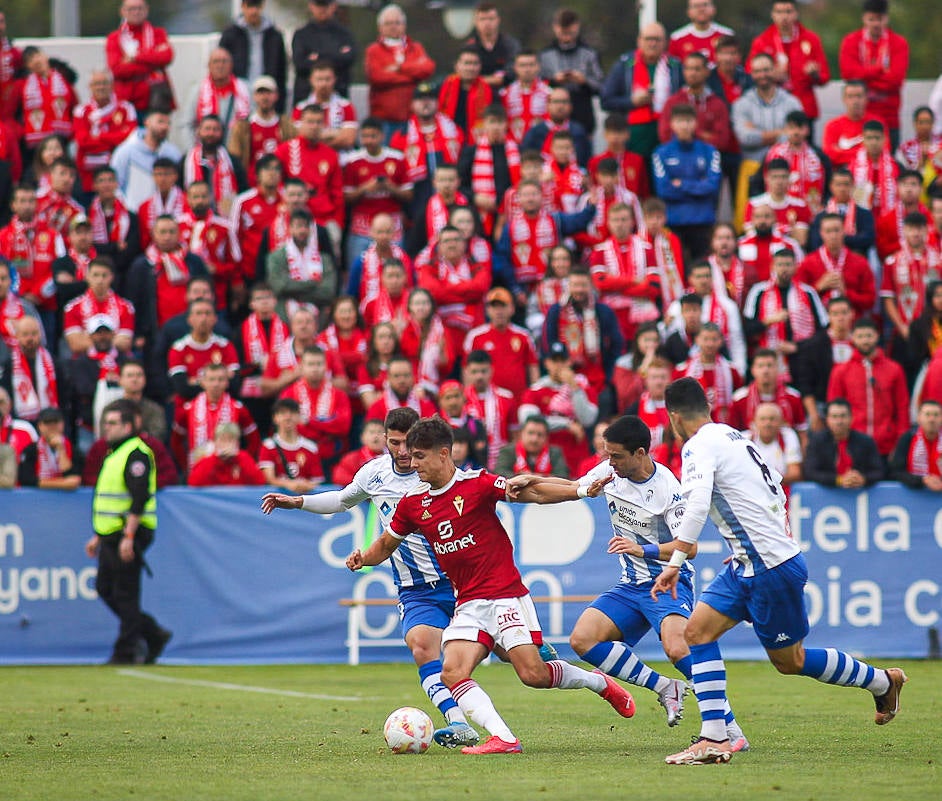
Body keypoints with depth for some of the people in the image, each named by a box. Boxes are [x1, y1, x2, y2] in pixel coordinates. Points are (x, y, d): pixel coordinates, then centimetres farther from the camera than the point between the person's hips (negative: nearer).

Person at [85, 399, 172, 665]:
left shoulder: (136, 454, -13)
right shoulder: (114, 453, 19)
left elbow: (139, 498, -22)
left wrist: (128, 537, -26)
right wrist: (98, 536, 25)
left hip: (129, 535, -10)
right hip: (111, 537, 10)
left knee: (125, 594, -6)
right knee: (105, 588, 11)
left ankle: (125, 652, -1)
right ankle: (154, 635, 18)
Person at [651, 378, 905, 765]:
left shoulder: (699, 446, -15)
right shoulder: (735, 437, 12)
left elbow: (697, 505, -31)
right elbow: (777, 493, 20)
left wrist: (675, 562, -32)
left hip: (772, 569, -10)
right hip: (748, 566, 10)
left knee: (790, 662, 5)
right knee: (697, 631, 3)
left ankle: (881, 681, 25)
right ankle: (714, 739, -5)